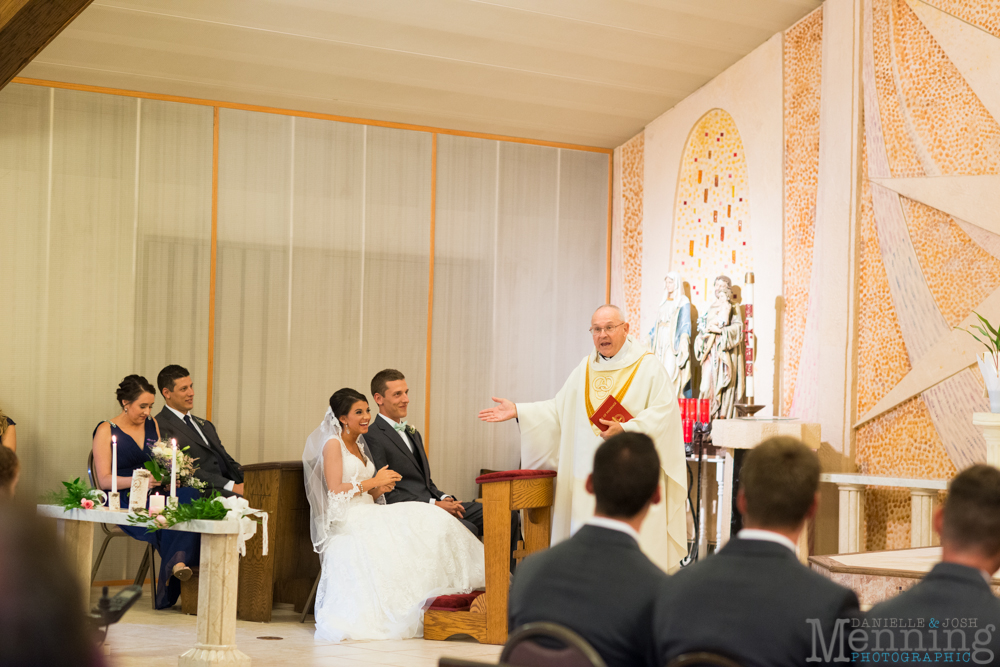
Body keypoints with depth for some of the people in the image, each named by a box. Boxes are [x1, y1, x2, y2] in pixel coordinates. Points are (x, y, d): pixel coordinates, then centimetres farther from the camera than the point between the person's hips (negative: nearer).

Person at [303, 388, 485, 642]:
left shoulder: (359, 445, 23)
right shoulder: (333, 444, -4)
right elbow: (335, 491, -14)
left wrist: (379, 489, 2)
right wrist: (373, 482, -11)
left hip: (367, 515, 8)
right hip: (347, 520, -8)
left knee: (426, 520, -17)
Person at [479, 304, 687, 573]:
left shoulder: (648, 366, -1)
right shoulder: (586, 368, 16)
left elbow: (663, 411, -10)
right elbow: (559, 409, 17)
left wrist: (626, 430, -21)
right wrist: (517, 411, 8)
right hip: (588, 476, 5)